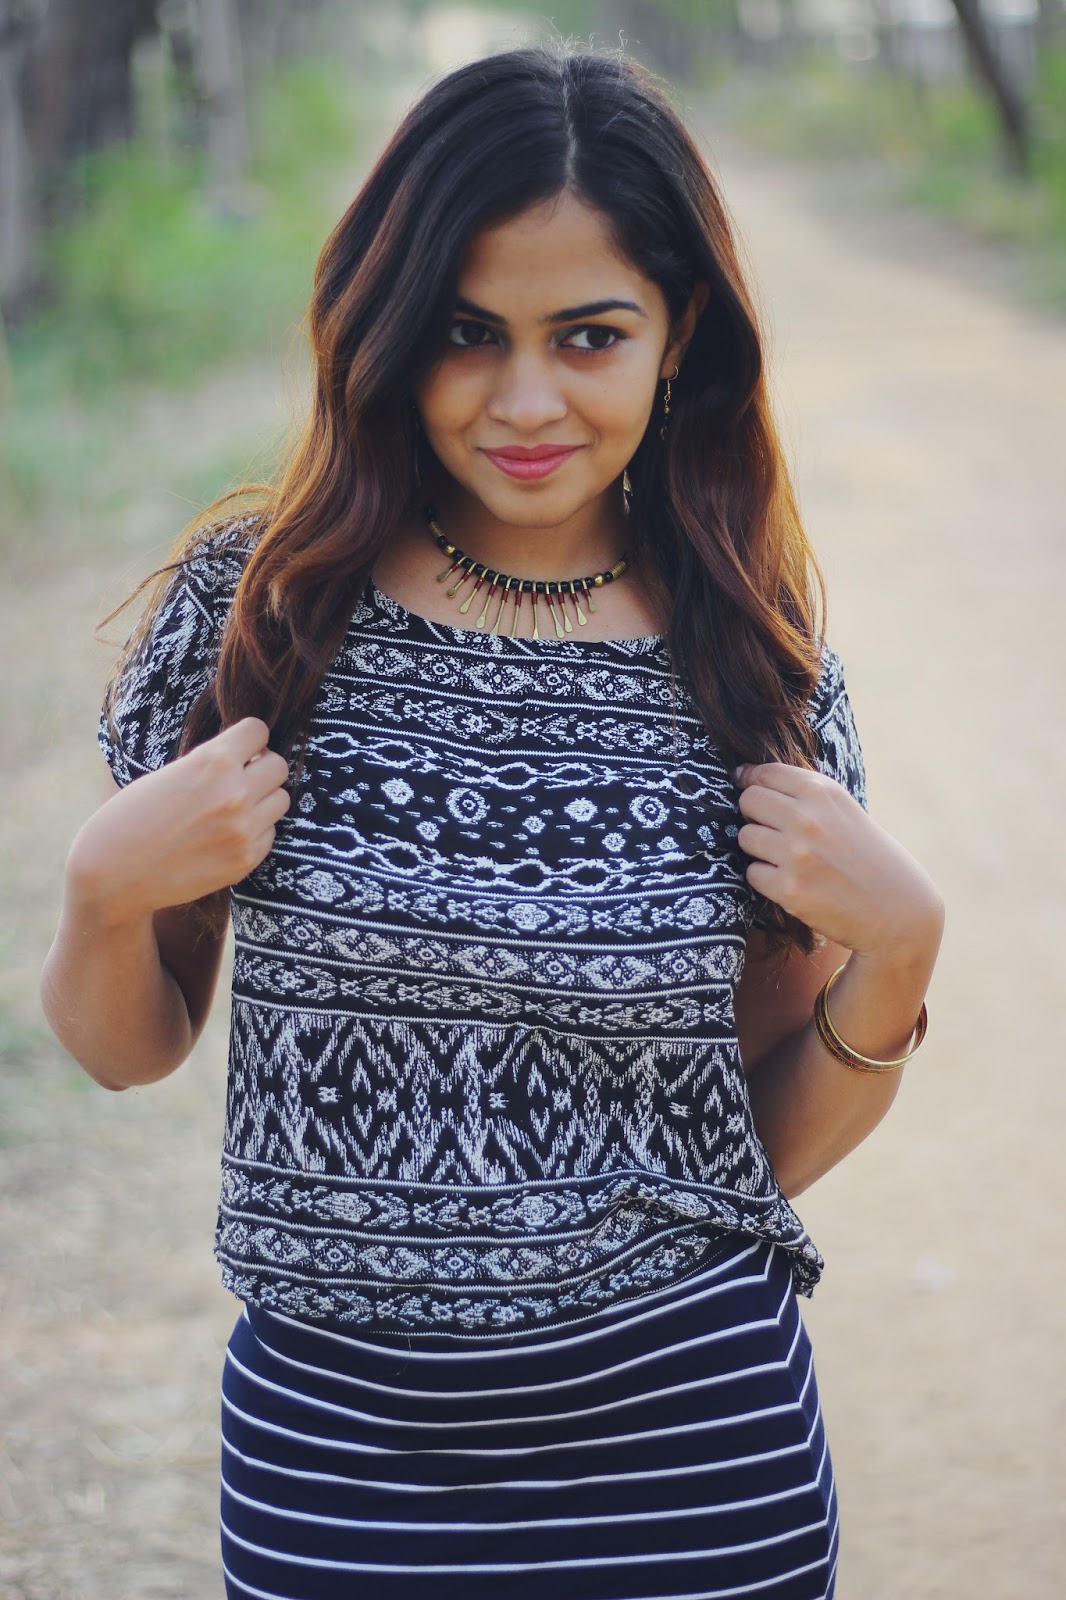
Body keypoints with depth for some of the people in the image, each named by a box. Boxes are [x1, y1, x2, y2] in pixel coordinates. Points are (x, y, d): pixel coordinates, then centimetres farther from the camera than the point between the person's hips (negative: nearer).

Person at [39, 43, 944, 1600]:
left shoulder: (752, 666, -4)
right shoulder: (259, 605, -6)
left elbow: (779, 1143, 3)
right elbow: (131, 1049, 4)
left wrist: (898, 944, -12)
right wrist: (109, 892, -15)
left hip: (694, 1446, 1)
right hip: (336, 1452, 0)